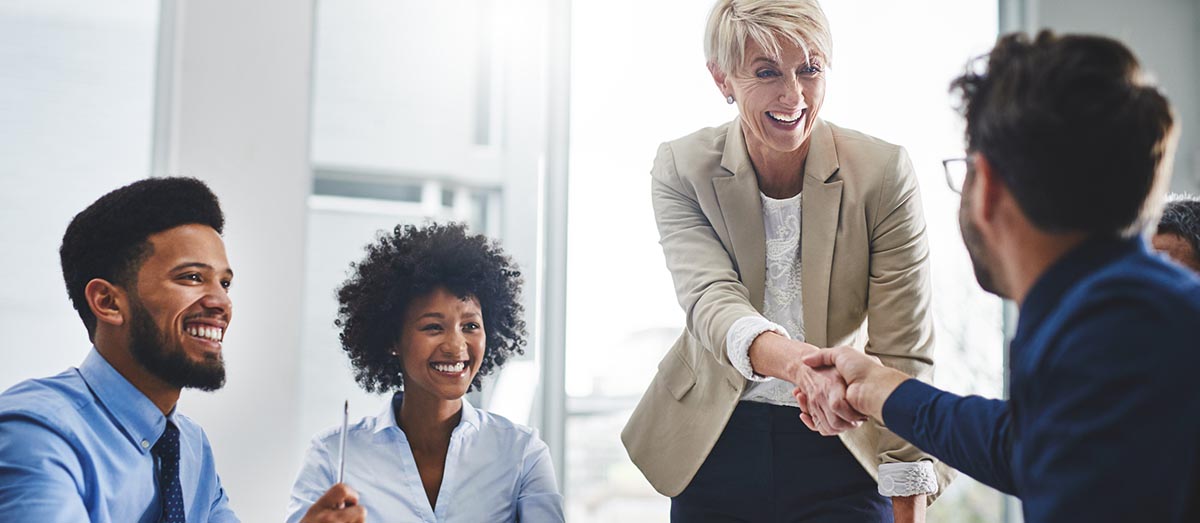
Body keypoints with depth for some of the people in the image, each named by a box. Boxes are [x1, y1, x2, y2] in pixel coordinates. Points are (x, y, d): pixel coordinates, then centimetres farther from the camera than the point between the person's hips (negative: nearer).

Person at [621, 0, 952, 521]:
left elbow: (903, 353, -12)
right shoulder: (682, 168, -9)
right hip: (717, 444, 2)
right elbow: (710, 300, -25)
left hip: (843, 451, -1)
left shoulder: (884, 171, -13)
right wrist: (800, 363, -46)